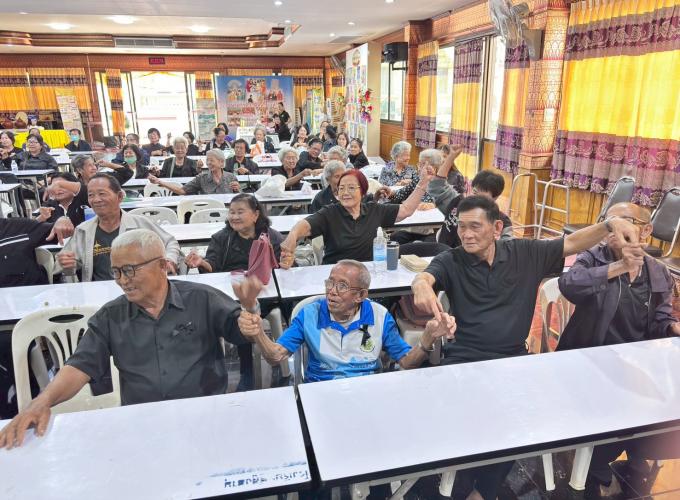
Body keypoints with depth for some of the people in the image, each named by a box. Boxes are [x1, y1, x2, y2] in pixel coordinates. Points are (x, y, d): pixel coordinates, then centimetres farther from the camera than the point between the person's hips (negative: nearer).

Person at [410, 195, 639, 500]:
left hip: (513, 359, 2)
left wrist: (609, 224, -12)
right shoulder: (451, 261, -1)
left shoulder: (526, 253, 7)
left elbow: (572, 244, 7)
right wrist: (421, 286, -45)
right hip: (463, 360, -1)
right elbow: (425, 276, -19)